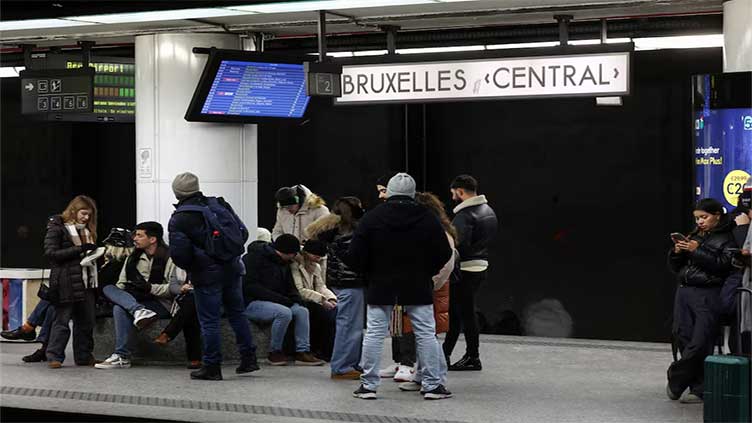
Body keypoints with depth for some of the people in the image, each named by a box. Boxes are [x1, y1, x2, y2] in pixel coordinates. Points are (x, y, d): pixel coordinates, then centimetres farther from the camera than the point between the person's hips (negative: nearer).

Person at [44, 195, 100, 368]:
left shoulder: (87, 231, 20)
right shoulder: (57, 228, -3)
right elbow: (50, 253, -13)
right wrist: (79, 250, -18)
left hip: (86, 282, 7)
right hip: (66, 283, -7)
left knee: (86, 321, 8)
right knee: (62, 320, -5)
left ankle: (84, 356, 16)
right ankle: (54, 357, 0)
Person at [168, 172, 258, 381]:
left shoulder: (179, 219, -11)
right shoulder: (219, 205, 5)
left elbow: (178, 253, -15)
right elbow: (243, 232, 7)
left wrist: (189, 267, 5)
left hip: (206, 275, -5)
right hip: (232, 269, 6)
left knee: (209, 321, 2)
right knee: (237, 314, 17)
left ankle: (212, 367, 6)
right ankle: (249, 358, 20)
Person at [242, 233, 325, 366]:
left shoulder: (284, 263, 15)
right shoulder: (254, 258, -12)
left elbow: (289, 287, 21)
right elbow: (251, 287, -21)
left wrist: (296, 298, -4)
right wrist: (281, 299, -24)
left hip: (274, 301, 9)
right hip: (251, 303, -8)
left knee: (302, 311, -11)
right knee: (284, 313, -31)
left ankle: (303, 351, -12)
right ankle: (274, 352, -16)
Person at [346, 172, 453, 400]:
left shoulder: (372, 217, -5)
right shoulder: (427, 217, -2)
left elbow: (354, 256, -6)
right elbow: (444, 253, 0)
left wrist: (370, 274, 11)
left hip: (381, 287, 0)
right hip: (418, 287, 0)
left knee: (374, 334, 5)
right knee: (426, 334, 5)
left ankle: (368, 384, 5)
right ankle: (432, 385, 5)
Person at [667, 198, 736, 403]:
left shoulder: (727, 239, -1)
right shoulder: (694, 236, 18)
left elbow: (722, 265, -15)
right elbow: (674, 267, 19)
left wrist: (697, 251, -16)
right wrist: (677, 252, -1)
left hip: (708, 296, -6)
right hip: (684, 292, 6)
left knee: (699, 344, -9)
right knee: (683, 338, 1)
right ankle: (698, 388, 9)